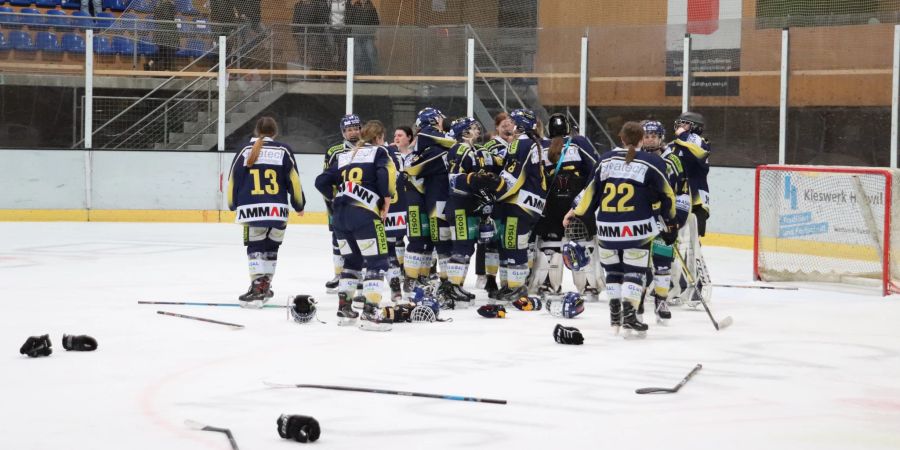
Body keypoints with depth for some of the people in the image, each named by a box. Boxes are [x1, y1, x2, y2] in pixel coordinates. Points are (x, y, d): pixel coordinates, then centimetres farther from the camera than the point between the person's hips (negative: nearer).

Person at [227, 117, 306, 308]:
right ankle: (265, 288, 22)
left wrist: (233, 204, 23)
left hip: (251, 209, -1)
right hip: (277, 209, 1)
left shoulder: (245, 151, 5)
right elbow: (293, 180, 3)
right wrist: (299, 204, 17)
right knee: (271, 247, 15)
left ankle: (258, 287, -14)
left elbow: (233, 179, 7)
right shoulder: (283, 151, 4)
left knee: (255, 248, 2)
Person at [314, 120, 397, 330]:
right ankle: (371, 311, -12)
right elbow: (386, 173, -15)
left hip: (340, 214, 7)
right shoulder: (379, 152, 6)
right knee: (377, 261, -3)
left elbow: (321, 181, 18)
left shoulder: (345, 156, 23)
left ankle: (344, 307, 20)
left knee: (352, 259, 21)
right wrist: (387, 199, -5)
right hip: (364, 213, -6)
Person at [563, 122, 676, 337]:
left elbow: (592, 190, 9)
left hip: (607, 226, 4)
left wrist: (576, 212, 21)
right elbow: (666, 194, 1)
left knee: (613, 269, 17)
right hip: (637, 227, -3)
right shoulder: (651, 162, -4)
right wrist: (670, 220, 17)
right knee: (634, 270, 1)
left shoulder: (606, 159, 6)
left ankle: (615, 315, 17)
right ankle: (629, 314, -11)